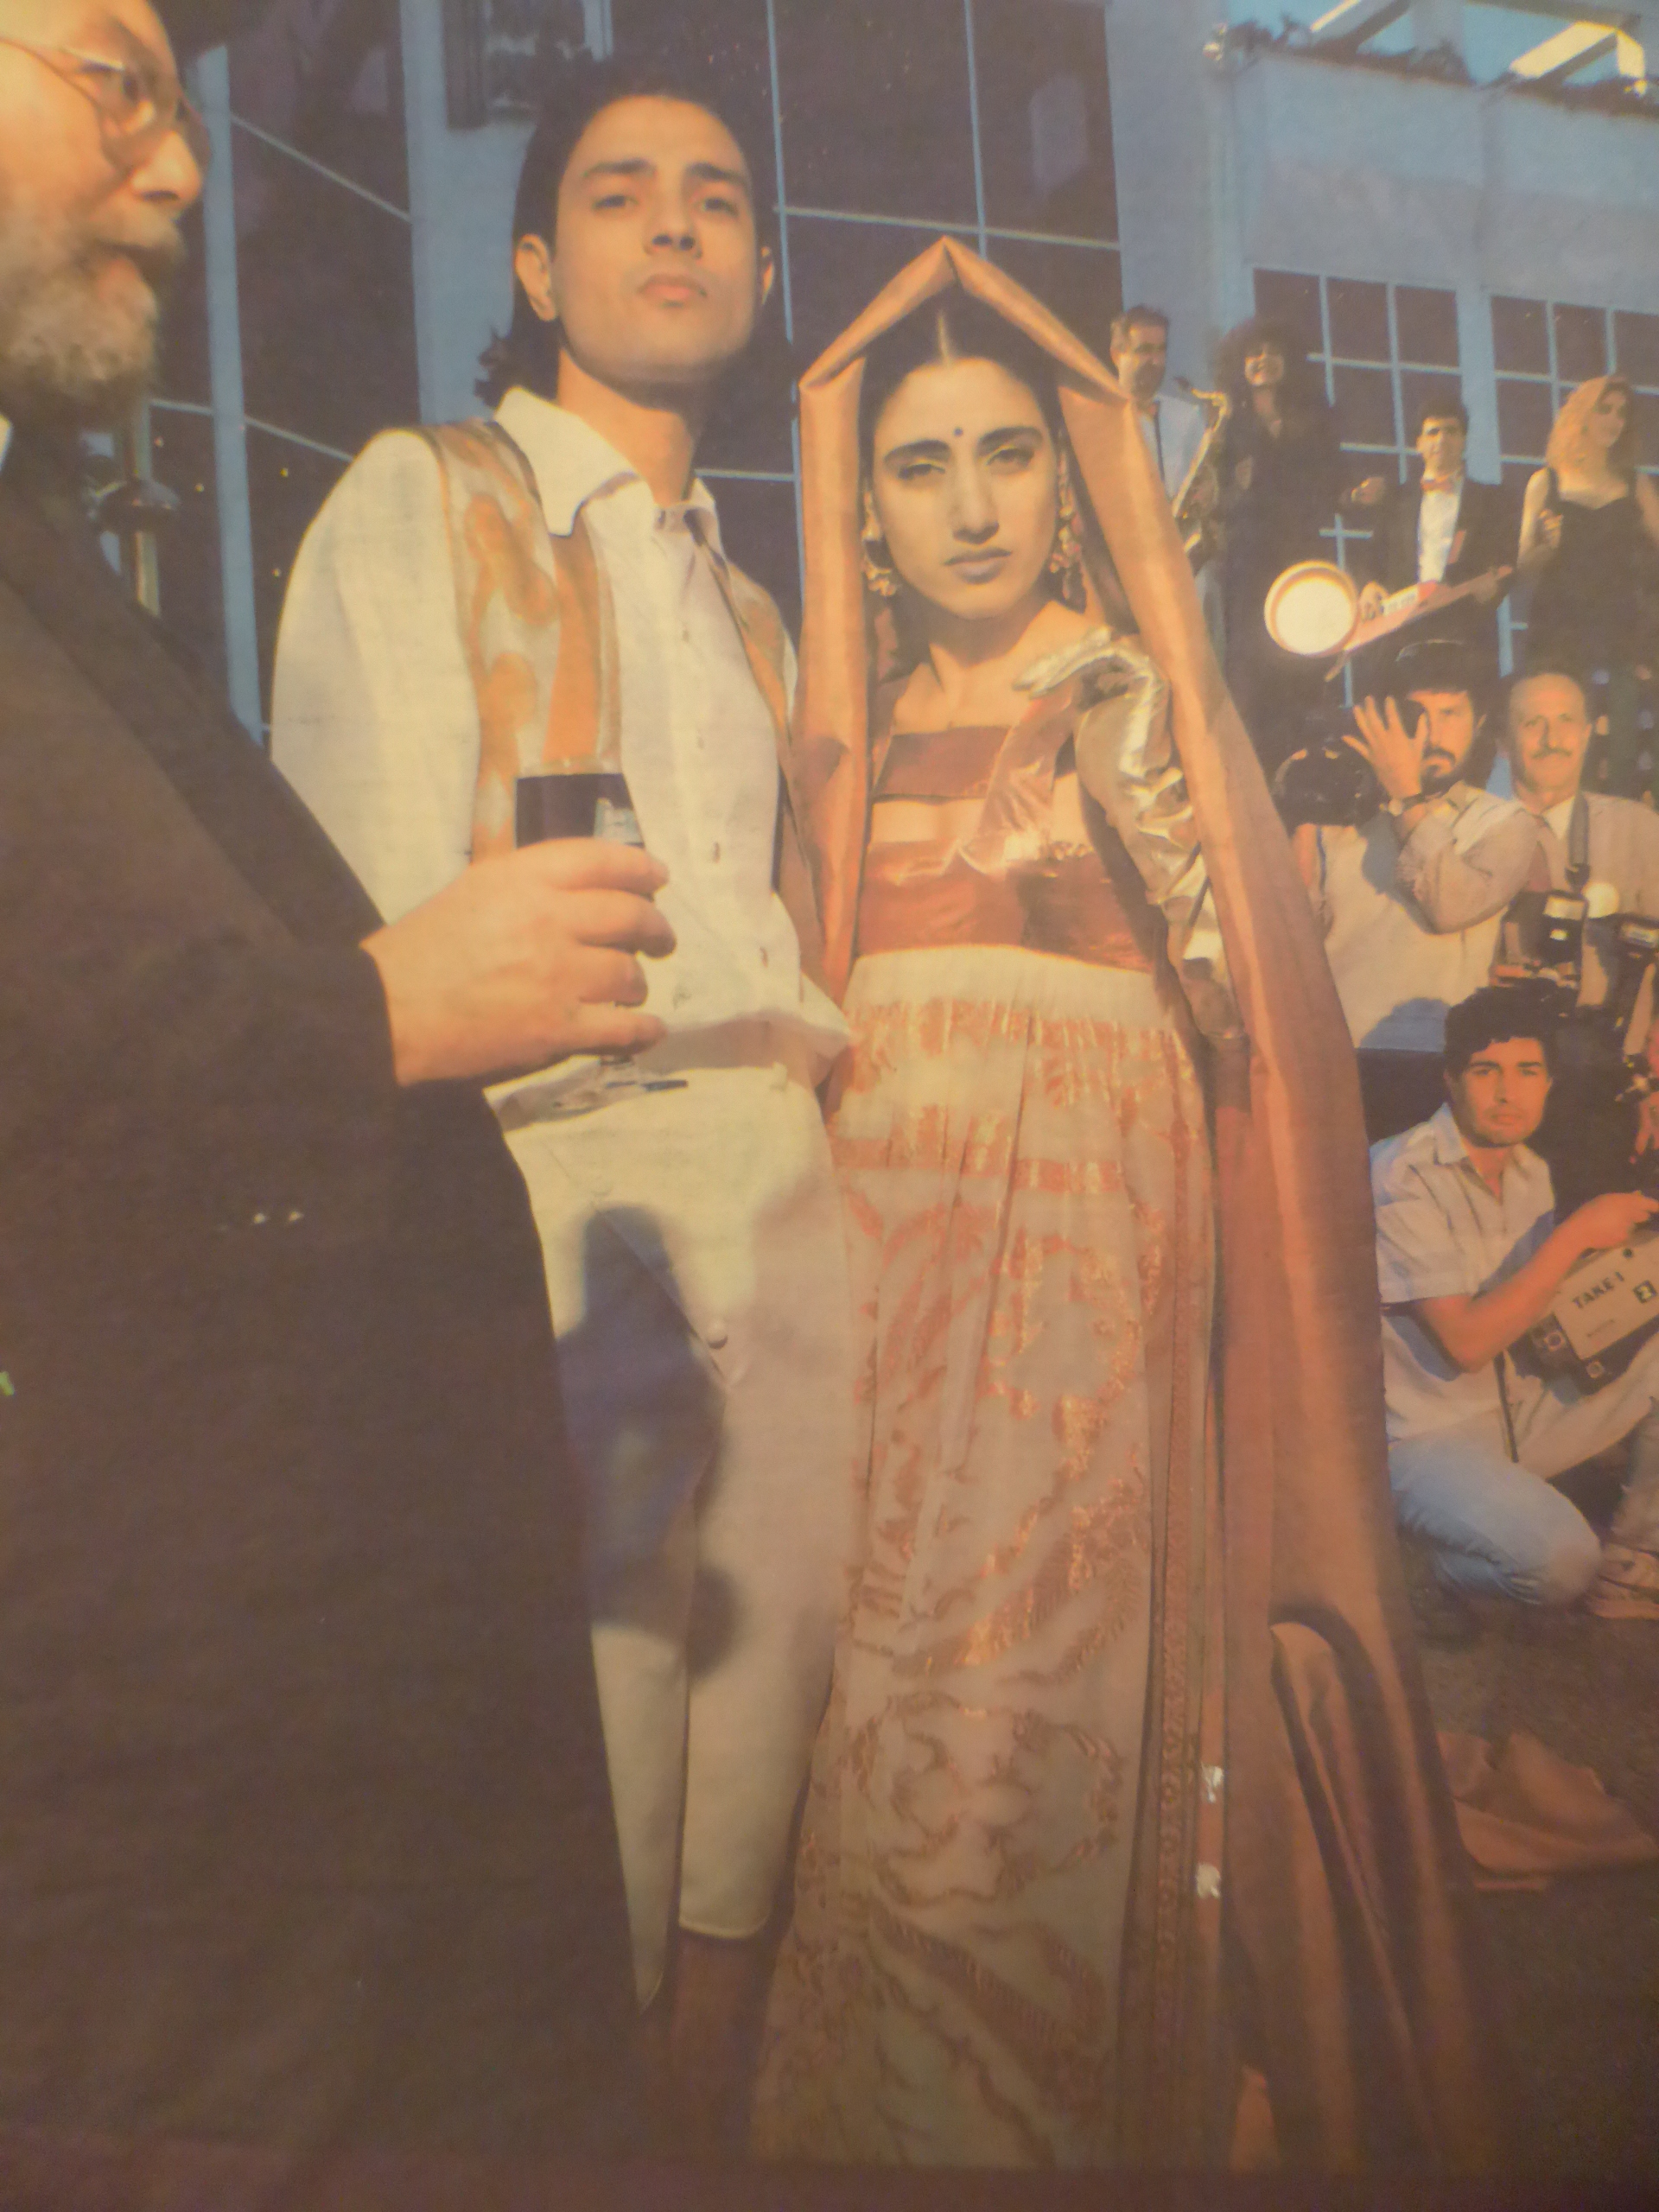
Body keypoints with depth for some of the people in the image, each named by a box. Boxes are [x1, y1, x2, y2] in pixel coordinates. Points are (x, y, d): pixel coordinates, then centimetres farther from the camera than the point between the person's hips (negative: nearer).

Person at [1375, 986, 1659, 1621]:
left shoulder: (1530, 1172, 8)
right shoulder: (1402, 1179, -19)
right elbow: (1466, 1341, -25)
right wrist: (1577, 1233, -21)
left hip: (1517, 1410, 8)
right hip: (1426, 1434, -8)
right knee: (1560, 1559, -30)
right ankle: (1419, 1552, 1)